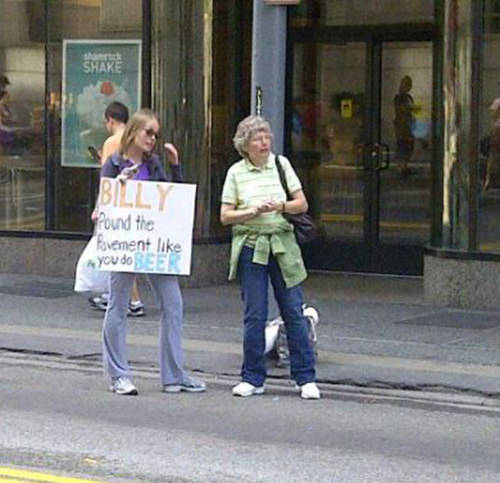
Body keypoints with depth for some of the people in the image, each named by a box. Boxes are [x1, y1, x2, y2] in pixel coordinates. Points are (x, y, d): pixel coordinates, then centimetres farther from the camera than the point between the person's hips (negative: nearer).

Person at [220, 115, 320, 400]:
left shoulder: (281, 164, 6)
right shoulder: (236, 172, 3)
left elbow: (303, 204, 6)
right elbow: (225, 216, 1)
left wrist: (280, 207, -12)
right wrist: (253, 212, -15)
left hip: (282, 245, 1)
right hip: (250, 246, -1)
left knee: (294, 311, 0)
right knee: (254, 315, 1)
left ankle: (306, 378, 5)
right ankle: (253, 379, 11)